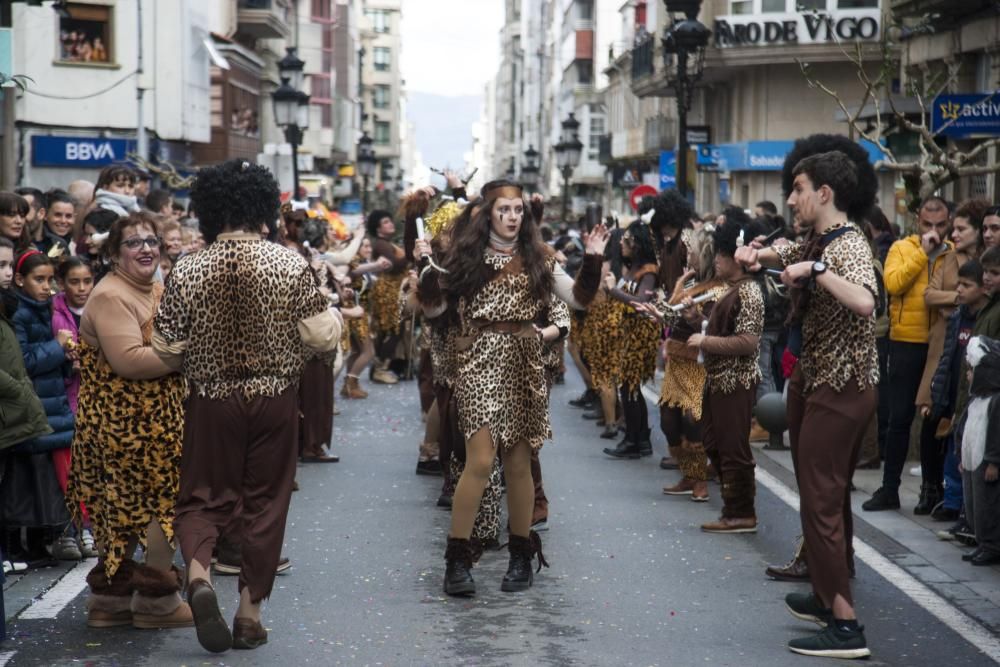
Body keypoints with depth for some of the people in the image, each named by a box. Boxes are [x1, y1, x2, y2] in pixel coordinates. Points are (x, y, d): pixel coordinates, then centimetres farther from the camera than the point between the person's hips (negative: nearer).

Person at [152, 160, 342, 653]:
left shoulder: (187, 272, -6)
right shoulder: (290, 266, -8)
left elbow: (167, 350, -2)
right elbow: (322, 336, -8)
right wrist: (333, 314, 13)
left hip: (211, 400, 0)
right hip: (274, 401, 0)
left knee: (204, 496, 12)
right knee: (265, 502, 11)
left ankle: (198, 573, -16)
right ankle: (250, 611, 14)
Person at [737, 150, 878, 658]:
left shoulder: (849, 245, -18)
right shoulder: (816, 243, 10)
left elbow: (864, 302, -38)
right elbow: (782, 255, 29)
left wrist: (815, 270, -31)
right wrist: (757, 254, 7)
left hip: (841, 389, -10)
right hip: (812, 381, 10)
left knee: (822, 502, -10)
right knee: (825, 497, 18)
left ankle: (846, 625, -7)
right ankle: (827, 597, 30)